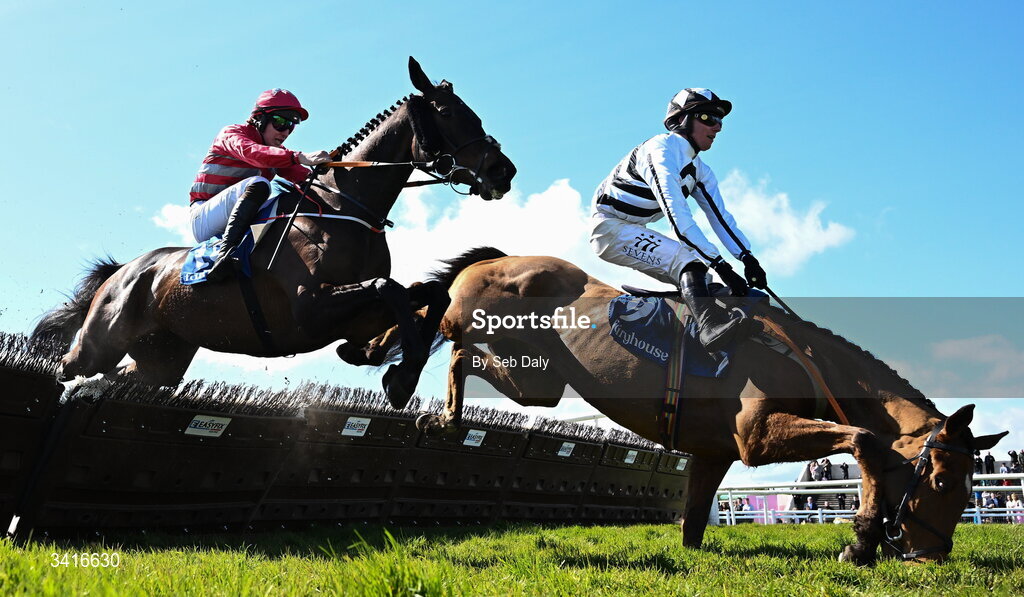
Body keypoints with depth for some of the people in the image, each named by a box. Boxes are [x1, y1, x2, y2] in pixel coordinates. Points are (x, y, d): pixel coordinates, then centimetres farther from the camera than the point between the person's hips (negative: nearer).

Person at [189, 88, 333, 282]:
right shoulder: (231, 134, -6)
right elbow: (251, 153, -31)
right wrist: (300, 157, -45)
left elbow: (301, 176, -3)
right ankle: (224, 255, -46)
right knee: (258, 184, -33)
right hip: (204, 219, -7)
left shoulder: (276, 151, 15)